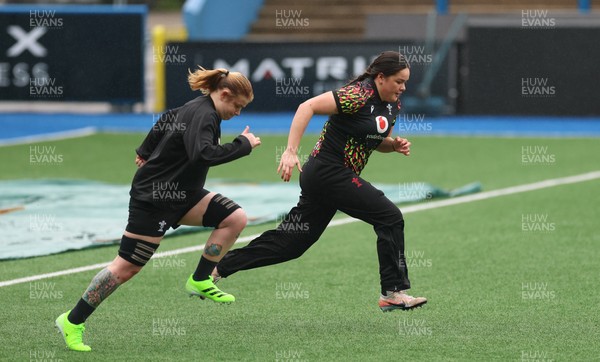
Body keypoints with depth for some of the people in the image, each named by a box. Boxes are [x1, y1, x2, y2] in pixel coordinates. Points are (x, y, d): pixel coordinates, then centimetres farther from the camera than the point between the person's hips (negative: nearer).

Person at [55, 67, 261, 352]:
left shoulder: (199, 109, 7)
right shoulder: (202, 116, -22)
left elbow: (166, 120, 23)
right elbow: (203, 155, -38)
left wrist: (146, 152, 35)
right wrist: (243, 145, -30)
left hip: (181, 195, 10)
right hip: (152, 198, -10)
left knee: (235, 218, -4)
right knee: (127, 266, -6)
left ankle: (200, 281, 4)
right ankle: (72, 322, 5)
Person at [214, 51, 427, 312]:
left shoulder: (393, 105, 9)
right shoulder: (359, 95, -19)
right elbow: (308, 106, -23)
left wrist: (395, 145, 1)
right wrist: (291, 151, -29)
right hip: (329, 172, -9)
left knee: (291, 242, 11)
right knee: (390, 217, -10)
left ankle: (218, 266, 19)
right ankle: (394, 292, -4)